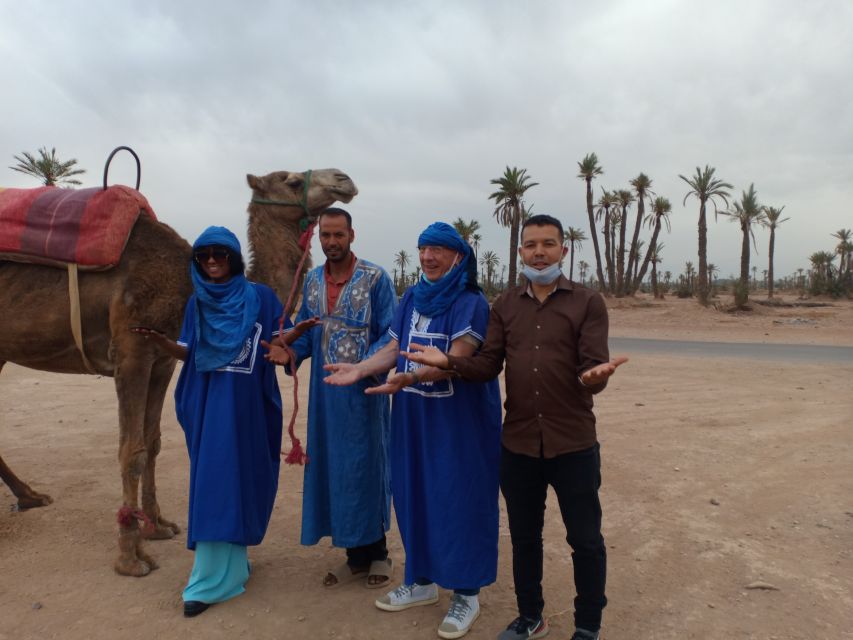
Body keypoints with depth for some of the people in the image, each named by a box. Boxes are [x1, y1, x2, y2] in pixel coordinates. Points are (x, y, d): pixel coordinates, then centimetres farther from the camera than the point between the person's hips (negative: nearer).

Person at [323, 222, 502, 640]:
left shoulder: (471, 303, -11)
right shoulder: (412, 298, 9)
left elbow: (456, 359, -23)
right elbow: (394, 348, 9)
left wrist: (410, 377, -37)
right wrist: (359, 369, -8)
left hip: (458, 419, -6)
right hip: (413, 417, 6)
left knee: (458, 498, 2)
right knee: (413, 493, 13)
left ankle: (466, 594, 20)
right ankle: (421, 581, 32)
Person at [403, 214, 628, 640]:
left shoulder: (588, 303, -4)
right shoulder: (504, 306, 7)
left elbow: (592, 372, -12)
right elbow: (487, 366, 0)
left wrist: (596, 375, -36)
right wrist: (446, 362, -17)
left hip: (573, 445, -3)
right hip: (518, 445, 3)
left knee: (585, 539, 12)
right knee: (524, 536, 19)